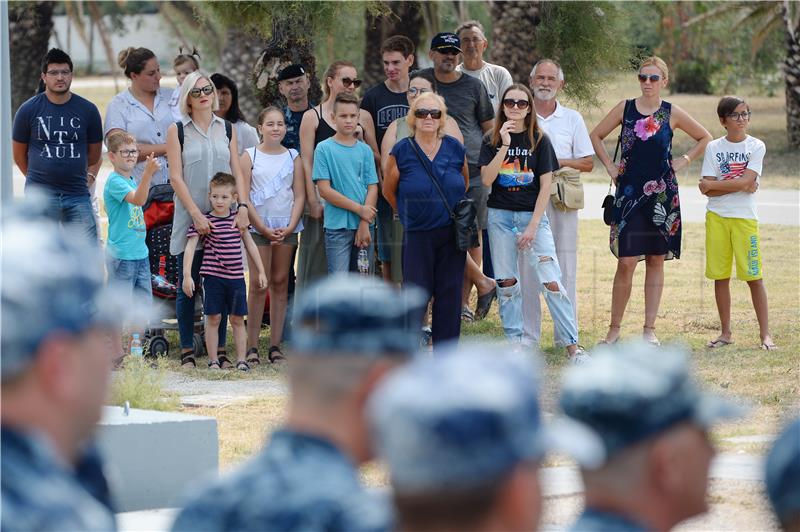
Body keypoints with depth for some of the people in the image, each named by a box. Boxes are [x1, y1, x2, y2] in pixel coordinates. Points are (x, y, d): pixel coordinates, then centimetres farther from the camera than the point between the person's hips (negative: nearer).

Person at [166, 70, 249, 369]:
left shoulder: (226, 129, 11)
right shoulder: (178, 131, 2)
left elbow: (237, 173, 9)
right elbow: (176, 177, -4)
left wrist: (242, 207, -7)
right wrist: (196, 214, -13)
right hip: (190, 218, -2)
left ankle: (219, 350, 8)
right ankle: (187, 351, 4)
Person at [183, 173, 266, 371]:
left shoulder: (238, 219, 7)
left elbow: (250, 245, 16)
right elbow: (190, 247, -9)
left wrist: (260, 272, 17)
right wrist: (187, 275, -17)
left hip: (236, 277, 3)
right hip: (213, 277, -3)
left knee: (237, 319, 6)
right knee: (213, 318, 1)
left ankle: (241, 360, 11)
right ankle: (214, 361, 8)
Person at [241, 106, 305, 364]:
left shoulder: (293, 157, 9)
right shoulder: (250, 156, 2)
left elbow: (299, 196, 6)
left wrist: (290, 227, -8)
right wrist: (263, 228, -10)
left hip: (287, 228, 3)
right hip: (257, 226, -3)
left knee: (280, 284, 4)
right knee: (258, 285, -7)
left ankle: (275, 345, 7)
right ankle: (252, 346, -5)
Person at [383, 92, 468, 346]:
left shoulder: (455, 149, 2)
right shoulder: (401, 151, -6)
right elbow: (389, 191, 6)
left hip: (452, 233, 3)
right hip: (417, 236, -3)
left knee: (450, 295, 6)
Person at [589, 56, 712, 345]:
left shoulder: (672, 113, 3)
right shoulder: (625, 108, 4)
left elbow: (704, 138, 15)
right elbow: (596, 136, 15)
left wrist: (683, 161, 5)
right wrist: (610, 166, 7)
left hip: (662, 193, 1)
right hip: (629, 192, -1)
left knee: (656, 260, 5)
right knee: (626, 262, -6)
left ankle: (649, 328, 10)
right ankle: (614, 327, 3)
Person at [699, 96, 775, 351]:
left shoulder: (756, 146, 1)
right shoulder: (714, 148, 6)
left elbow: (747, 181, -12)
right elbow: (707, 189, -3)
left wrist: (713, 185, -7)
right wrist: (740, 186, -12)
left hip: (745, 217, -2)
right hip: (717, 217, 2)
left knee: (754, 277, -5)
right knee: (720, 276, 5)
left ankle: (765, 333, -2)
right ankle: (726, 332, 14)